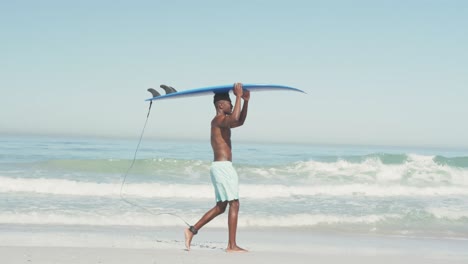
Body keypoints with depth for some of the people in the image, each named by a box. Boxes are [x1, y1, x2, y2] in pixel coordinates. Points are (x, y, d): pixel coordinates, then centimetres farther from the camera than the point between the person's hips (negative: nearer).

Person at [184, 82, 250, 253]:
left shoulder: (222, 121, 20)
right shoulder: (218, 120, -11)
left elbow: (240, 121, 30)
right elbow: (234, 118, -31)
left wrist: (245, 101, 17)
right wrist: (238, 97, -21)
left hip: (220, 167, 10)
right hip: (223, 166, -10)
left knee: (221, 207, 14)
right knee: (234, 204, -7)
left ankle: (192, 230, 13)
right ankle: (232, 245, -6)